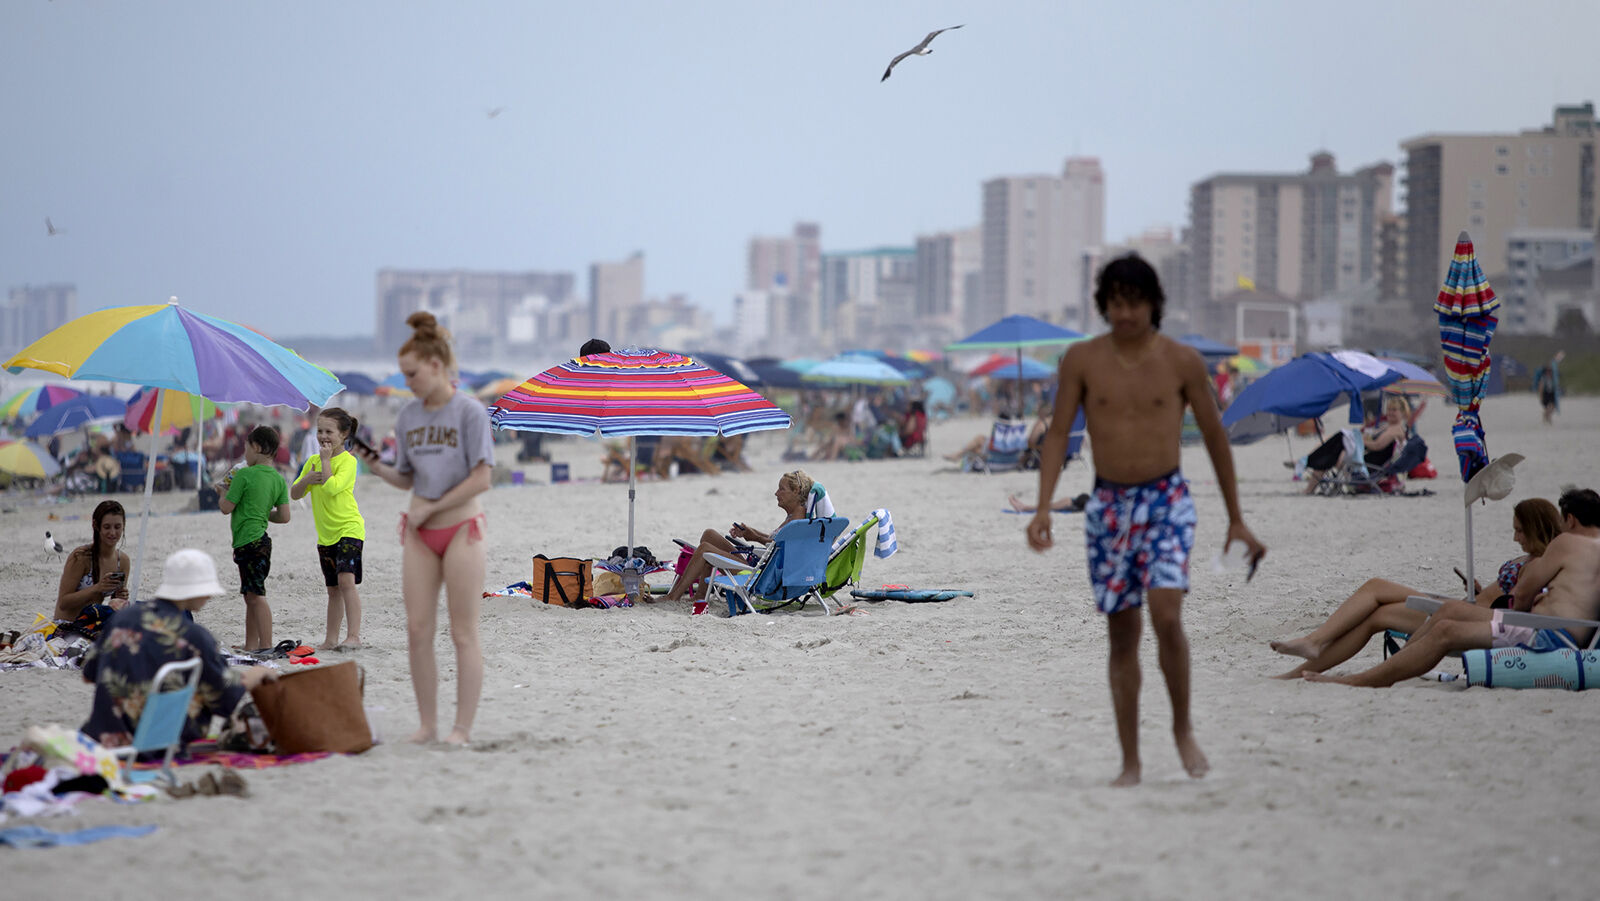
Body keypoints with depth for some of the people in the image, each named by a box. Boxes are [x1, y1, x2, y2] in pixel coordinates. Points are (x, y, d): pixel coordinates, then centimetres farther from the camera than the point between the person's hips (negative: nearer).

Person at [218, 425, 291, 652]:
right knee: (251, 595, 15)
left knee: (256, 595, -8)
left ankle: (266, 646, -10)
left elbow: (226, 508, -9)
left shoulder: (245, 475, -13)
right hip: (261, 539, 8)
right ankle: (250, 645, 19)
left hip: (247, 541, -8)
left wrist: (225, 491, 11)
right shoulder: (279, 479, 8)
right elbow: (284, 516, 7)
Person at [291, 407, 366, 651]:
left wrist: (325, 460, -16)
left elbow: (332, 487, -25)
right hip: (325, 534, 7)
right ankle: (330, 640, 18)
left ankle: (353, 635, -25)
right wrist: (306, 480, -9)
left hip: (349, 528, -7)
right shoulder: (312, 461, 11)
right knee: (333, 589, 13)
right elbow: (294, 494, 10)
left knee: (346, 580, -21)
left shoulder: (348, 461, -10)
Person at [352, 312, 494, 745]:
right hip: (420, 533, 5)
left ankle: (462, 727, 2)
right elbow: (407, 479, 14)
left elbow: (481, 479, -13)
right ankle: (427, 723, 9)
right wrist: (377, 467, -6)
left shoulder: (469, 412, -9)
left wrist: (430, 509, -12)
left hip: (460, 527, -5)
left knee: (463, 633, -1)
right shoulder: (408, 416, 8)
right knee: (418, 631, 2)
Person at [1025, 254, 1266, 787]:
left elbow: (1215, 437, 6)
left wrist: (1237, 521, 8)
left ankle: (1183, 728, 3)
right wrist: (1043, 509, -8)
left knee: (1166, 616, -20)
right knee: (1122, 633, 4)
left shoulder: (1181, 362, -2)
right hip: (1108, 505, 2)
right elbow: (1058, 434, 4)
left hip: (1166, 501, -2)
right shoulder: (1082, 360, 1)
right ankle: (1130, 761, 10)